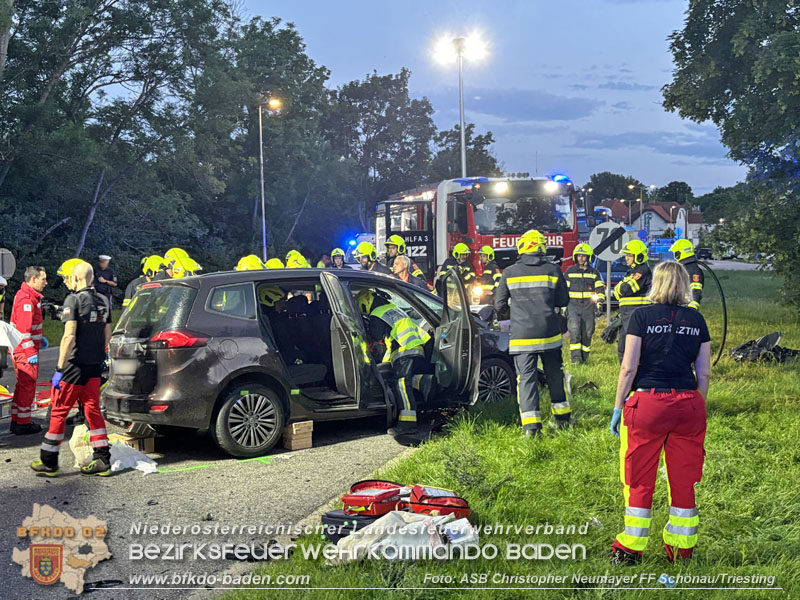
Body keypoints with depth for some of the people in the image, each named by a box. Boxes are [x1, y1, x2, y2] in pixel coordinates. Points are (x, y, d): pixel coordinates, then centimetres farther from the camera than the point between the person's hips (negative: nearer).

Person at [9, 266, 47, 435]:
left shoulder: (30, 296, 15)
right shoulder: (26, 299, -19)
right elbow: (23, 329, -23)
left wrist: (39, 339, 23)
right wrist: (31, 352, -23)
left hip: (22, 350, 11)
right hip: (25, 351, -11)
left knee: (23, 385, 17)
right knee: (28, 385, -3)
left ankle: (16, 421, 24)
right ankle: (23, 424, 4)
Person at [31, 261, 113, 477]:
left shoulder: (74, 300, -13)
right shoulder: (103, 301, 9)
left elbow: (69, 336, -20)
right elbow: (107, 334, 16)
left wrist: (59, 368, -18)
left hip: (76, 364, -7)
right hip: (95, 365, 7)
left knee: (59, 412, 4)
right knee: (93, 411, 12)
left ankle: (48, 462, 10)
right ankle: (103, 460, 10)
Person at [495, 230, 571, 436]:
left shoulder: (510, 272, -2)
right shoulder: (553, 271, 0)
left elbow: (499, 305, 4)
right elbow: (564, 301, 8)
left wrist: (504, 312, 27)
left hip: (522, 335, -2)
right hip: (549, 334, 2)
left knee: (526, 377, 0)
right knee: (555, 374, 17)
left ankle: (531, 425, -9)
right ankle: (562, 417, 28)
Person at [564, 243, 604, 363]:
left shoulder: (594, 272, 10)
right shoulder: (570, 271, 8)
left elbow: (600, 289, 10)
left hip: (588, 306, 1)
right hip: (573, 305, -1)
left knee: (587, 333, 3)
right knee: (574, 330, -16)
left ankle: (584, 358, 15)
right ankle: (575, 357, -17)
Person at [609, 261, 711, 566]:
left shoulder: (642, 316, -5)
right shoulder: (696, 319, 5)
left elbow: (628, 367, -7)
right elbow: (704, 374, 6)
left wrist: (618, 408, 1)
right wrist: (699, 409, 17)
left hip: (647, 403, -3)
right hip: (688, 404, 3)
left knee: (639, 479, 6)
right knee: (684, 480, 12)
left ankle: (630, 549, 13)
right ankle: (682, 547, 20)